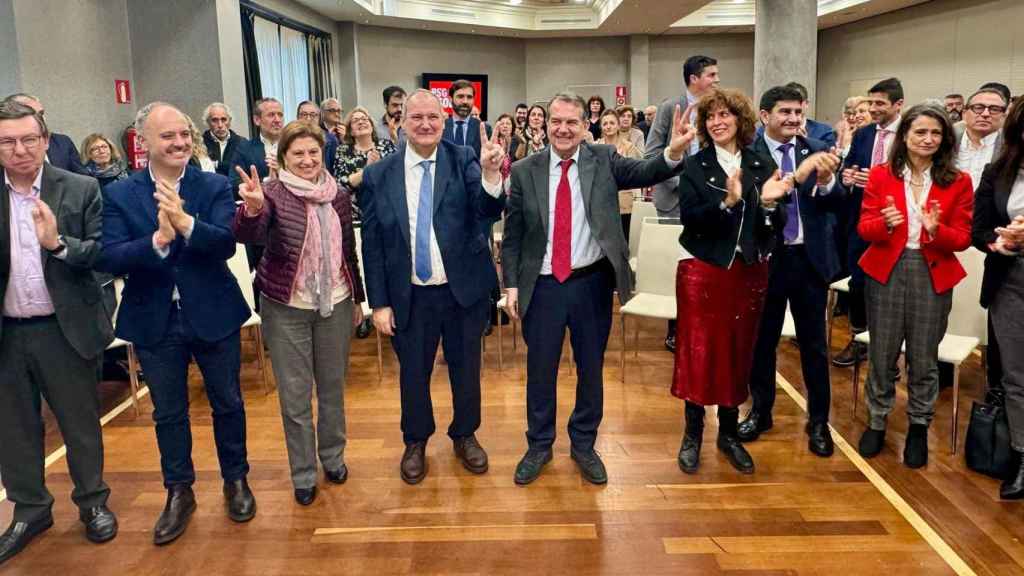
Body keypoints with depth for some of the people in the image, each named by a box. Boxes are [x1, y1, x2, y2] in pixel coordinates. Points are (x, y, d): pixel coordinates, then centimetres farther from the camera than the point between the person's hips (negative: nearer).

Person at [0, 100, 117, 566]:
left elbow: (102, 252, -10)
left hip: (65, 329, -2)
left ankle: (93, 503, 31)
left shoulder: (80, 189, -6)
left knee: (80, 422, 12)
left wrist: (58, 243, -27)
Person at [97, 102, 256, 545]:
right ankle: (179, 492, 33)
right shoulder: (118, 194, -4)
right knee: (168, 412, 14)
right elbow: (108, 259, -14)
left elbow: (226, 244, -18)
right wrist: (157, 240, -31)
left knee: (228, 404, 14)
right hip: (154, 322, 1)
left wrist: (185, 223, -35)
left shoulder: (215, 186, -6)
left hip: (213, 315, 0)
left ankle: (236, 480, 35)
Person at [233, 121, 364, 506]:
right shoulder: (273, 193, -11)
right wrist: (252, 207, -51)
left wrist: (357, 298, 14)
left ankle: (333, 457, 37)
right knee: (295, 396, 6)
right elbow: (247, 235, -30)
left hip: (335, 305, 3)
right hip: (286, 309, -3)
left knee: (333, 387, 16)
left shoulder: (339, 195, 1)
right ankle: (303, 474, 23)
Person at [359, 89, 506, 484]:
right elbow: (371, 244, 0)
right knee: (413, 374, 15)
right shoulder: (378, 175, -4)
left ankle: (465, 436, 40)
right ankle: (416, 443, 38)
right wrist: (379, 302, -2)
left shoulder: (463, 161, -5)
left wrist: (492, 173, -40)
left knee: (466, 370, 16)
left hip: (464, 290, 0)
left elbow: (488, 211, -20)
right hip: (409, 296, 0)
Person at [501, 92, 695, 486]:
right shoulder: (524, 171, 0)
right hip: (542, 286, 0)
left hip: (592, 283, 1)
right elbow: (512, 234, 3)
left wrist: (673, 153, -37)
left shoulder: (604, 160, 0)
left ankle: (584, 445, 32)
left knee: (591, 369, 12)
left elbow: (644, 173, -17)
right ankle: (539, 445, 30)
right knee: (540, 370, 11)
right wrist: (511, 284, -2)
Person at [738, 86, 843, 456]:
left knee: (814, 344, 10)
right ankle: (760, 411, 31)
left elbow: (837, 204, -4)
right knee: (762, 340, 13)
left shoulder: (818, 150, 1)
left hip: (810, 258, 2)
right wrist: (799, 174, -34)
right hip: (767, 258, -2)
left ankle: (818, 421, 23)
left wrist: (826, 181, -24)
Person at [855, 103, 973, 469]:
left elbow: (963, 239, -1)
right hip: (886, 272, 0)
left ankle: (919, 428, 27)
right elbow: (864, 229, -3)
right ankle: (877, 422, 26)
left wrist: (937, 230, -21)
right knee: (882, 354, 9)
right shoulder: (881, 175, 0)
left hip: (933, 276, 0)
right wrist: (885, 224, -24)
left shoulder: (958, 182, 0)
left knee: (923, 358, 9)